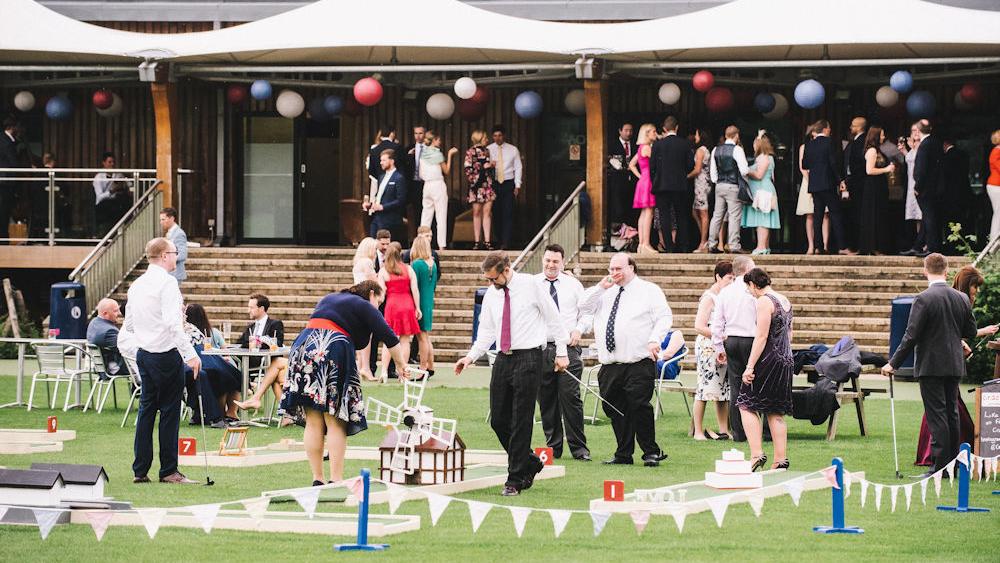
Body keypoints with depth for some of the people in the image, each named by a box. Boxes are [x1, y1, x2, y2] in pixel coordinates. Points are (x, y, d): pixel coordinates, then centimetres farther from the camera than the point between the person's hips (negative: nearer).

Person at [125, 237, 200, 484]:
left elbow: (129, 325, 15)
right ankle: (168, 471, 3)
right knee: (169, 412, -1)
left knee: (146, 409, 11)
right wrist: (190, 354, -25)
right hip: (166, 354, -8)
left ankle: (140, 471, 11)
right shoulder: (167, 283, -14)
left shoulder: (136, 285, 11)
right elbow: (173, 323, -23)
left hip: (144, 353, 8)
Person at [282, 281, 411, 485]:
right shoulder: (365, 307, 9)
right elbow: (389, 338, 3)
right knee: (335, 422, -3)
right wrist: (400, 365, 14)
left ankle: (317, 479, 6)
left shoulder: (328, 299, 29)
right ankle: (336, 481, -8)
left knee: (313, 422, 6)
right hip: (334, 351, -6)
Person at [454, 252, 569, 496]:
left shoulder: (531, 286, -6)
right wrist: (471, 356, 0)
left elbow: (554, 318, 0)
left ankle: (515, 480, -1)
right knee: (498, 420, 5)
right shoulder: (491, 294, 8)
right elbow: (486, 331, 14)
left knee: (521, 422, -6)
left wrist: (561, 353, -2)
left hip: (528, 358, -6)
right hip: (503, 359, 6)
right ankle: (530, 464, 24)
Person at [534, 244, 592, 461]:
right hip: (540, 348, 1)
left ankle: (579, 448, -2)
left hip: (568, 347, -1)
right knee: (546, 400, 3)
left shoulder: (573, 285, 11)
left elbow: (587, 312, 14)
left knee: (570, 397, -8)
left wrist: (579, 329, -3)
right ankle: (553, 447, 11)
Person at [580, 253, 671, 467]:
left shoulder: (649, 290, 4)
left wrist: (655, 340, -18)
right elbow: (584, 307, 12)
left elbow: (664, 317, -3)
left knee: (640, 407, -11)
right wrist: (600, 288, 1)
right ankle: (623, 455, 14)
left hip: (639, 363, -6)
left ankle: (651, 452, 0)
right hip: (610, 364, 6)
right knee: (614, 409, 6)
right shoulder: (605, 292, 20)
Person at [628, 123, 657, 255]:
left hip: (643, 182, 10)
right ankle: (646, 245, -15)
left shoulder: (641, 148, 16)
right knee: (648, 213, -11)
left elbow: (631, 164, 21)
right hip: (648, 182, -10)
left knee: (644, 214, 8)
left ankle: (641, 244, 7)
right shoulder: (646, 148, -12)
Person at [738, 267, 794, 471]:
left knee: (747, 406, -3)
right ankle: (781, 460, 7)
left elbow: (761, 337, -18)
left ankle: (757, 454, -13)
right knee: (776, 412, 10)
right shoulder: (784, 300, 14)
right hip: (786, 361, 9)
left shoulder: (765, 301, -12)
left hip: (769, 361, -9)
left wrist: (750, 366, -18)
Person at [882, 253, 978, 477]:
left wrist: (893, 364, -9)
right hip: (954, 366, 6)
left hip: (931, 366, -6)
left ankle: (941, 465, -6)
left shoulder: (924, 299, -15)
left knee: (936, 415, -4)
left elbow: (911, 336, -15)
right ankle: (953, 464, 18)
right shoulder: (962, 298, 2)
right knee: (951, 413, 14)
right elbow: (971, 332, 10)